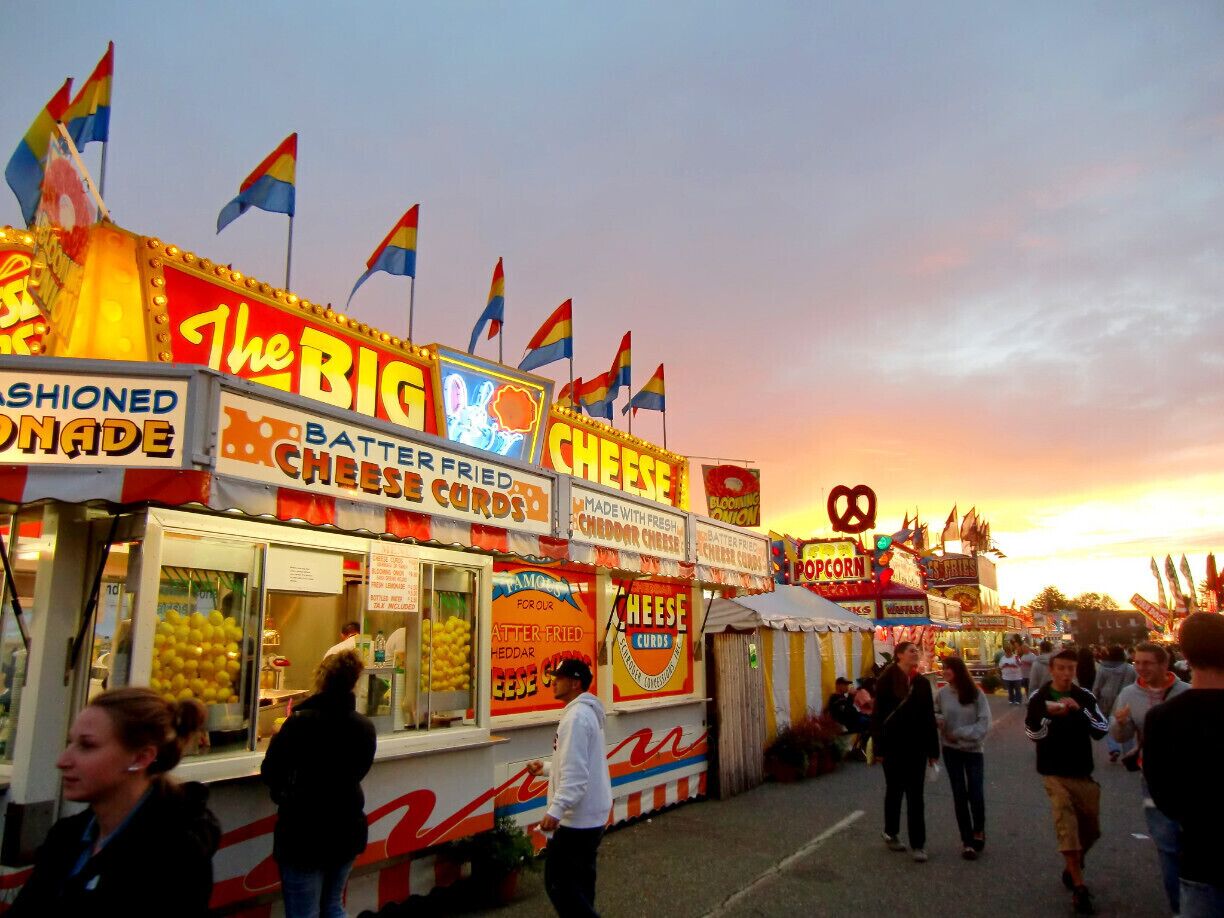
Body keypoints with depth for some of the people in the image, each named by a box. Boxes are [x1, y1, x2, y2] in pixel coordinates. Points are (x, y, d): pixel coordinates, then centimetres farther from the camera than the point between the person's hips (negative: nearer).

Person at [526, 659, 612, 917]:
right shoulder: (587, 712, 13)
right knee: (579, 881, 17)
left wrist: (556, 810, -31)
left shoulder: (576, 716, -19)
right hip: (591, 815, 10)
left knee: (558, 881, -3)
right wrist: (546, 767, 21)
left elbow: (575, 772, -27)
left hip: (577, 818, -10)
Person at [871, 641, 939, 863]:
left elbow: (929, 718, 5)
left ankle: (917, 844, 10)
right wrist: (879, 748, -11)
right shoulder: (886, 681, -8)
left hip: (916, 747, 3)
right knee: (894, 791, 12)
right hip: (893, 746, -3)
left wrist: (933, 750, 4)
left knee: (915, 795, 4)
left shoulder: (921, 682, 3)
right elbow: (877, 715, -9)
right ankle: (891, 834, 30)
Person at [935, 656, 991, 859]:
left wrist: (960, 733, -15)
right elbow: (935, 713, 11)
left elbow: (984, 723, -11)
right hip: (951, 750, 2)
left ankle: (978, 830, 28)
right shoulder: (942, 693, -4)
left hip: (973, 749, -1)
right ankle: (967, 840, 18)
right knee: (959, 794, 5)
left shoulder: (976, 693, -10)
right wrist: (938, 719, -11)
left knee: (975, 793, -1)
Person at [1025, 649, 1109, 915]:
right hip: (1055, 773, -3)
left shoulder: (1085, 696, 1)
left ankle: (1071, 868, 39)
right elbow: (1033, 734, -12)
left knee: (1091, 830, 14)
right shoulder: (1039, 698, -6)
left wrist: (1079, 709, -21)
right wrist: (1049, 713, -27)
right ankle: (1079, 888, -5)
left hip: (1083, 772, 4)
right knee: (1067, 827, -13)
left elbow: (1102, 729, -7)